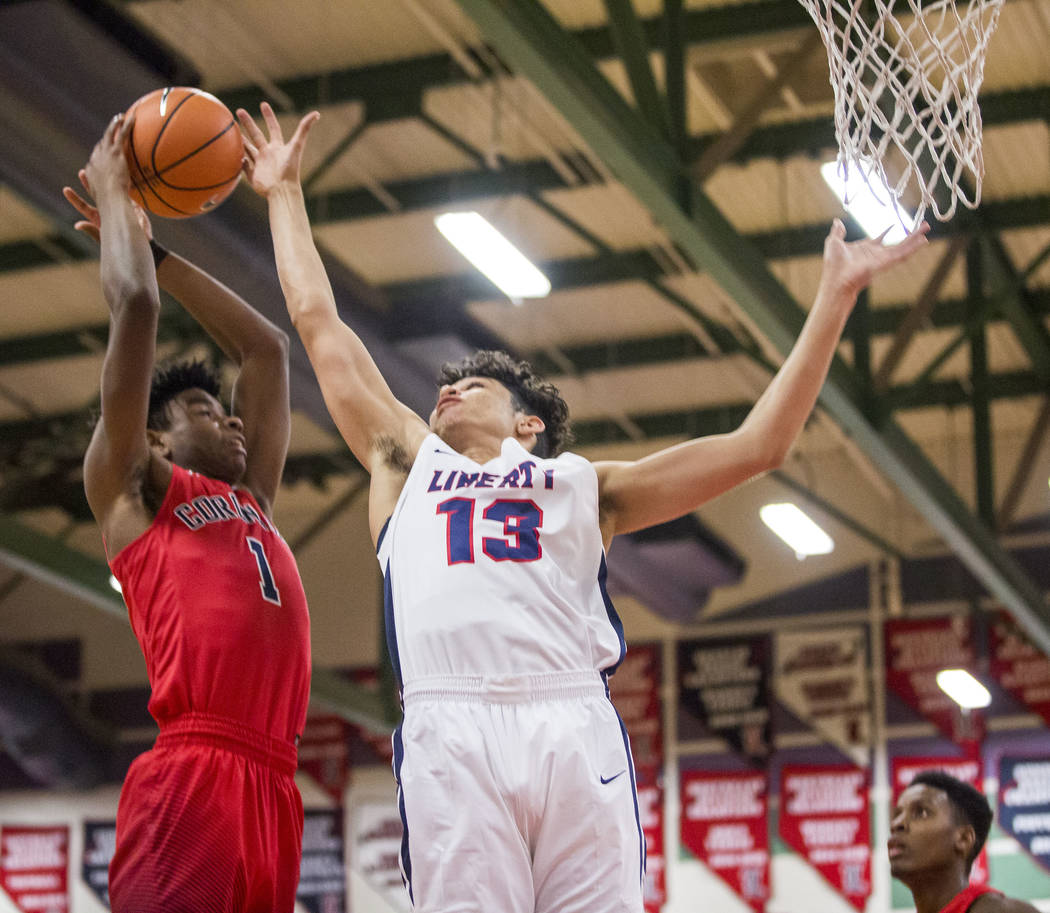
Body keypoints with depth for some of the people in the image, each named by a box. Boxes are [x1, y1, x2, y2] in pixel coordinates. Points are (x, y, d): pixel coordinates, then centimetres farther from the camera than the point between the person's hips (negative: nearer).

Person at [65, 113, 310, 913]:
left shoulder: (250, 501, 31)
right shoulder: (129, 487, 13)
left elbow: (265, 348, 39)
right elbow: (135, 307, 7)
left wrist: (154, 248, 41)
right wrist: (113, 191, 22)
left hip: (273, 787, 7)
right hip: (191, 778, -7)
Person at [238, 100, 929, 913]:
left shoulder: (582, 484, 28)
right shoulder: (407, 462, 32)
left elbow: (757, 446, 23)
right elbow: (319, 322, 37)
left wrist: (836, 296, 22)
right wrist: (285, 193, 43)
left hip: (578, 730, 0)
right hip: (450, 733, 0)